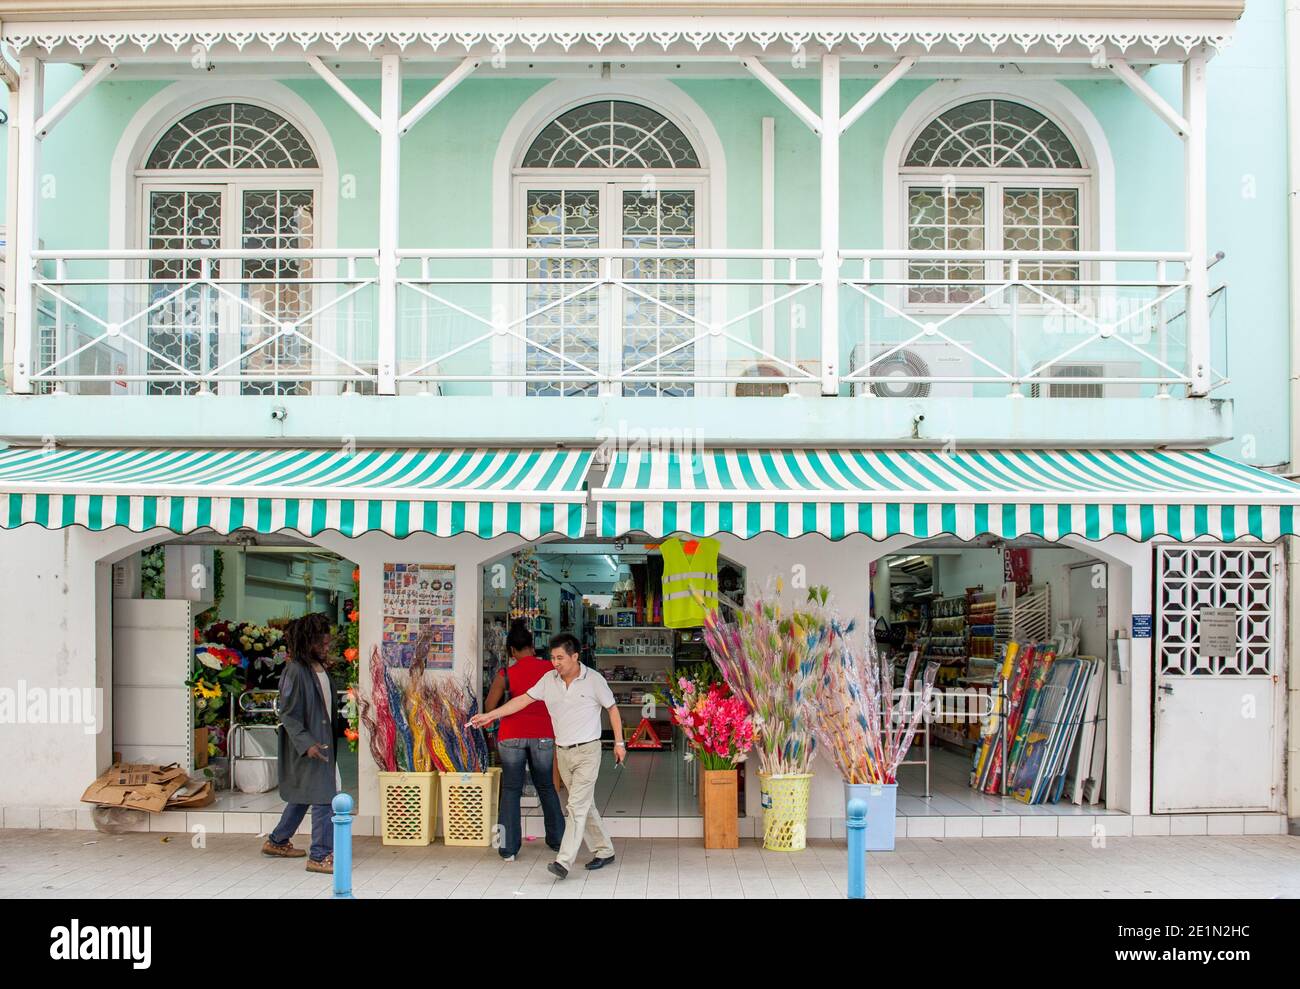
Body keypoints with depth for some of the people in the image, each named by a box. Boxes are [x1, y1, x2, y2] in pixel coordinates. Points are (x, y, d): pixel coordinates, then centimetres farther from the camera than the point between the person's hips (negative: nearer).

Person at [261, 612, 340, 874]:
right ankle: (320, 856, 0)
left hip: (323, 740, 9)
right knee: (323, 796, -8)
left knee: (303, 794, 19)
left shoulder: (320, 668, 9)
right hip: (308, 744, -9)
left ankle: (277, 842, 34)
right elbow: (288, 715, -18)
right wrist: (307, 743, -24)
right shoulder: (295, 671, -18)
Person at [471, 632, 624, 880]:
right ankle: (604, 852, 25)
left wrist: (619, 742, 1)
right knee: (585, 806, 12)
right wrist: (489, 715, 0)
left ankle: (564, 861, -17)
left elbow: (612, 708, 1)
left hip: (587, 751, -5)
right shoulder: (549, 679, 2)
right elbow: (523, 700, 4)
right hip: (562, 752, 5)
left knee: (577, 806, -13)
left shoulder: (593, 679, -9)